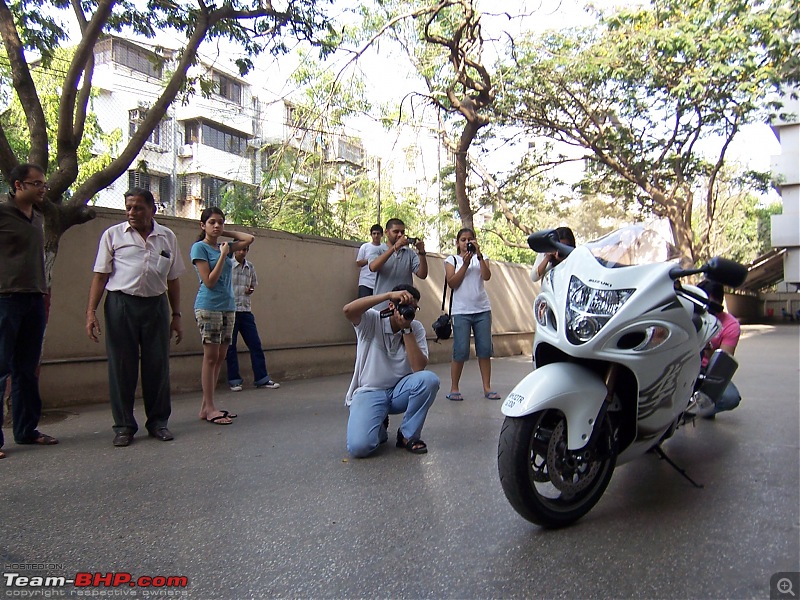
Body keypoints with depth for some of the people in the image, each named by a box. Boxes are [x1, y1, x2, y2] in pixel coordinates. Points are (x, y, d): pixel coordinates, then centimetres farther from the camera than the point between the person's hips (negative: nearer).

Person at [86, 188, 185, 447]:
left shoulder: (167, 237, 9)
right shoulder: (113, 235, 4)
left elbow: (173, 280, 13)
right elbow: (100, 275, 2)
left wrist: (176, 316, 11)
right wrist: (91, 312, -7)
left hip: (156, 305, 2)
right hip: (121, 304, -1)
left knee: (158, 365, 5)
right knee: (121, 367, 3)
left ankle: (158, 422, 18)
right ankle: (124, 426, 14)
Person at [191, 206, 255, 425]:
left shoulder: (225, 247, 13)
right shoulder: (199, 247, -4)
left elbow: (249, 239, 17)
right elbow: (209, 282, -11)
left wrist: (224, 233, 13)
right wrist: (223, 255, -12)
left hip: (228, 306, 7)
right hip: (209, 307, -7)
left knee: (220, 357, 6)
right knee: (211, 356, -5)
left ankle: (206, 406, 13)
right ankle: (209, 408, 2)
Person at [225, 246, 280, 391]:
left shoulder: (250, 267, 11)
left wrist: (251, 289, 4)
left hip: (246, 311, 5)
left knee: (255, 345, 4)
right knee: (230, 346, 2)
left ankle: (262, 379, 11)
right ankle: (234, 380, 12)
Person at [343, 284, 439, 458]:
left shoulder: (416, 328, -3)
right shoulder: (371, 320, -11)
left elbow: (419, 368, -16)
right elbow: (348, 310, -34)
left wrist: (407, 329, -20)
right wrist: (389, 294, -34)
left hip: (399, 391, 3)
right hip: (370, 392, -3)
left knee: (429, 379, -29)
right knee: (358, 447, -27)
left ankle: (408, 435, -6)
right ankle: (379, 428, 12)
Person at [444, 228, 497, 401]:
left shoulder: (480, 258, 13)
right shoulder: (451, 260, 9)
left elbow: (487, 276, -5)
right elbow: (452, 283, -5)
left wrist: (479, 255, -11)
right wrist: (465, 264, -10)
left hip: (482, 309, 3)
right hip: (461, 311, -2)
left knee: (485, 349, 1)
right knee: (461, 351, -6)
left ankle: (487, 388, 7)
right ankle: (454, 389, 5)